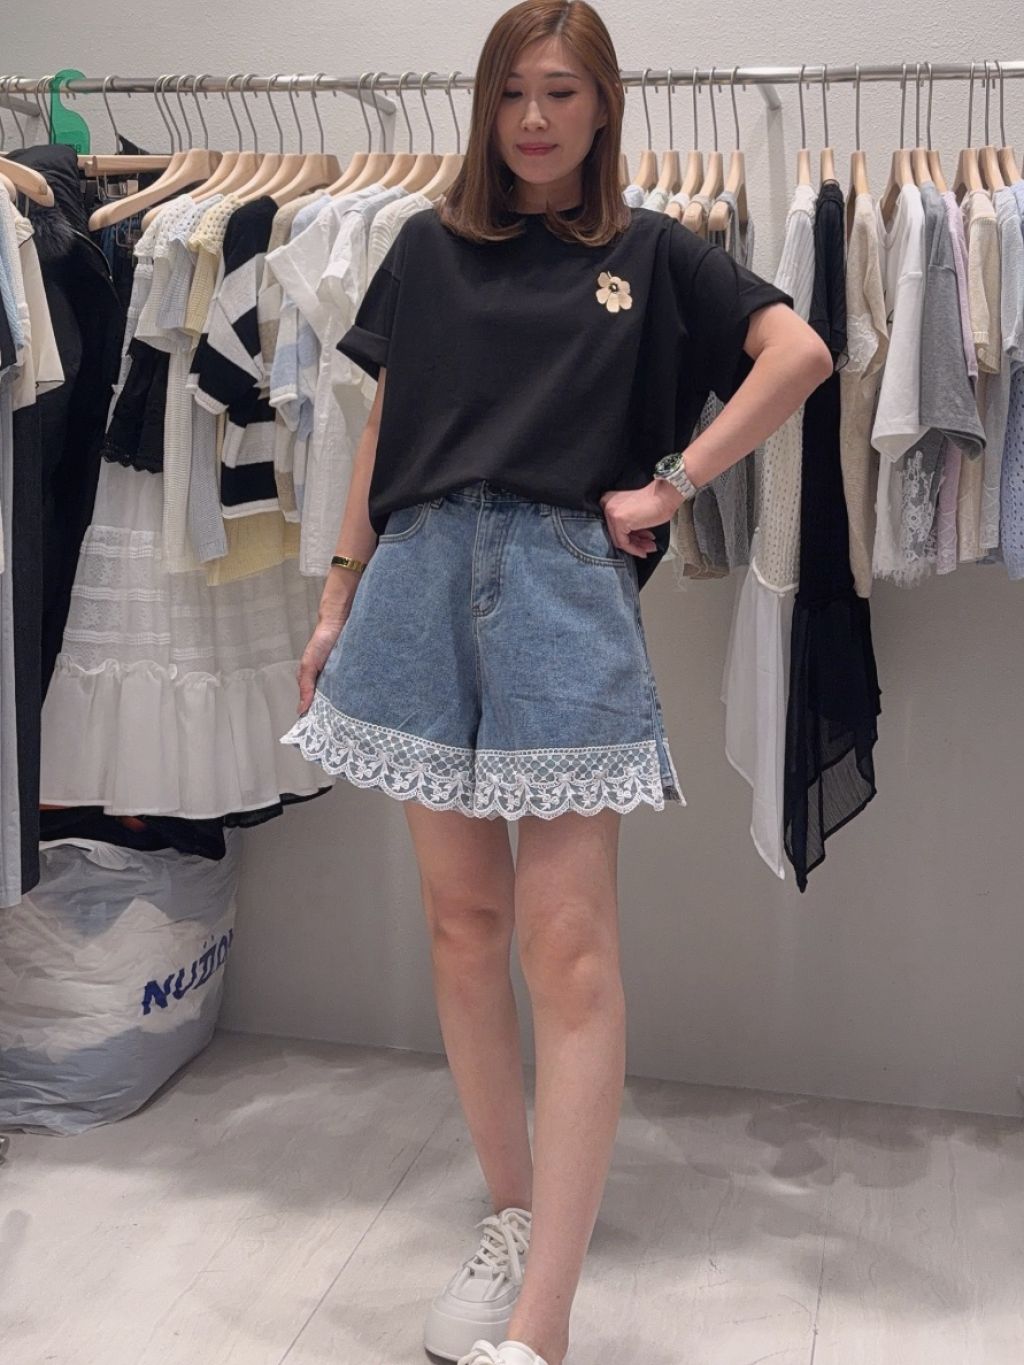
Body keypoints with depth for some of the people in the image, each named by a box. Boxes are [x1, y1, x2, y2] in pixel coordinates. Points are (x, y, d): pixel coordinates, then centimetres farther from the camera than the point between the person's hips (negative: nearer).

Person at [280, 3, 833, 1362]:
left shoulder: (651, 253, 10)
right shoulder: (431, 247, 15)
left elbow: (800, 352, 1)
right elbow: (385, 431, 15)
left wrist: (673, 485, -4)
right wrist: (340, 600, 12)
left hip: (565, 585, -3)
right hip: (427, 581, 3)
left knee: (570, 943, -8)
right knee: (462, 919, 7)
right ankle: (510, 1221, 23)